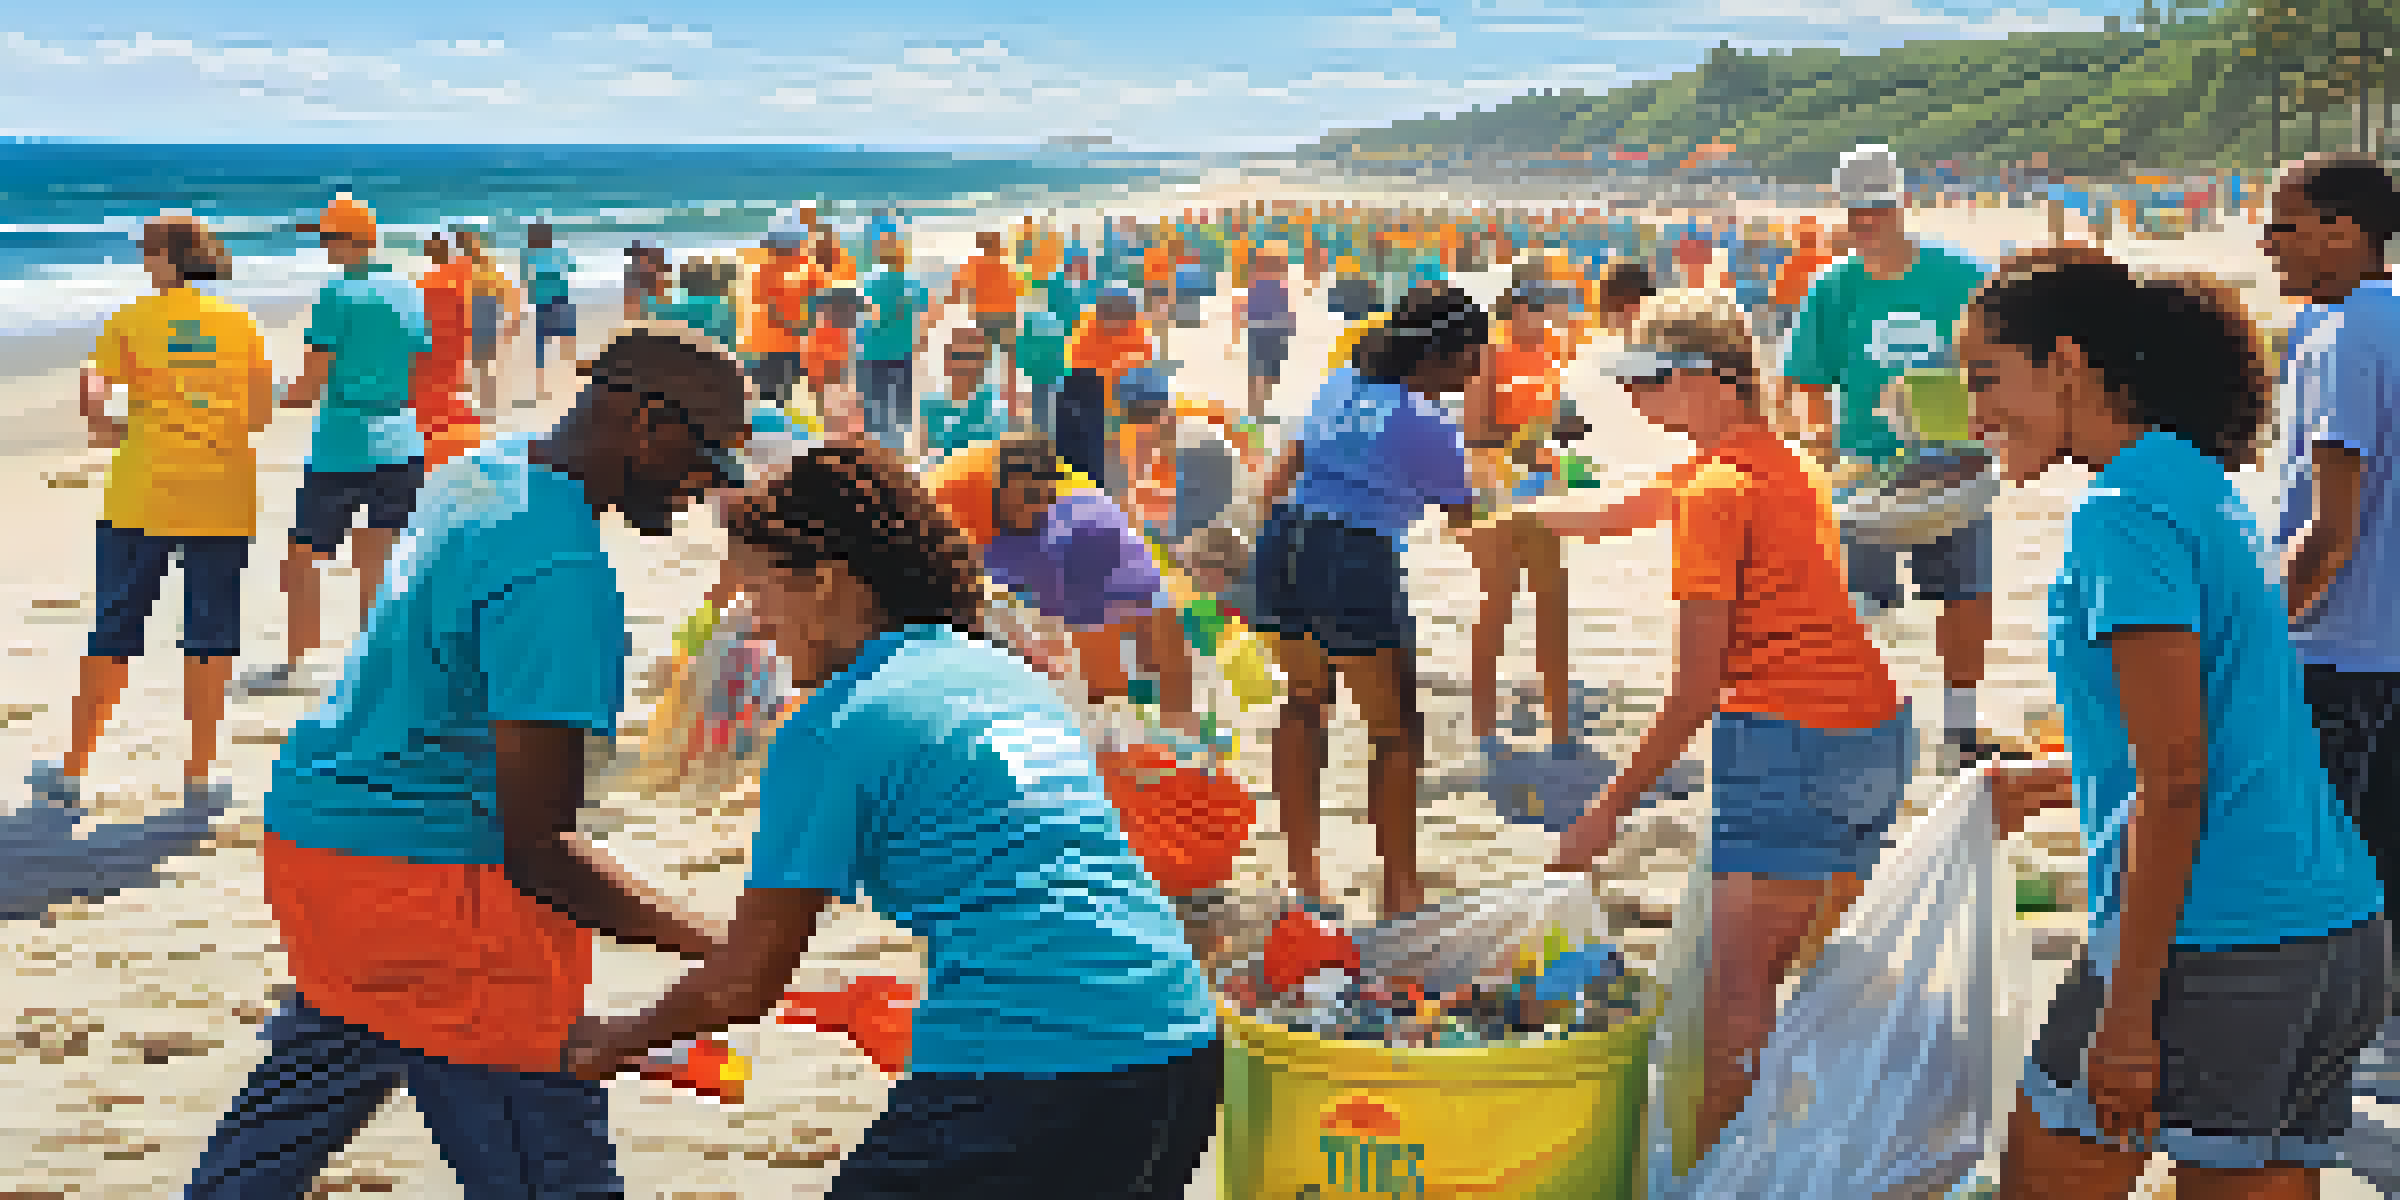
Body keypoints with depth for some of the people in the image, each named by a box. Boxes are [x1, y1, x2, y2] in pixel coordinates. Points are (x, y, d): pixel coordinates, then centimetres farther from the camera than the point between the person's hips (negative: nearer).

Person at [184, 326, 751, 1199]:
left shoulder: (486, 468, 6)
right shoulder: (563, 573, -24)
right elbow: (538, 848, -26)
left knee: (294, 1110, 29)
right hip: (424, 884, -10)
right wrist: (709, 950, -27)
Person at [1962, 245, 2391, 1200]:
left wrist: (2127, 1011, -17)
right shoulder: (2199, 485, 14)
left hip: (2216, 954, -9)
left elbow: (2177, 785, -19)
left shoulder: (2122, 514, -14)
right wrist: (2056, 782, 36)